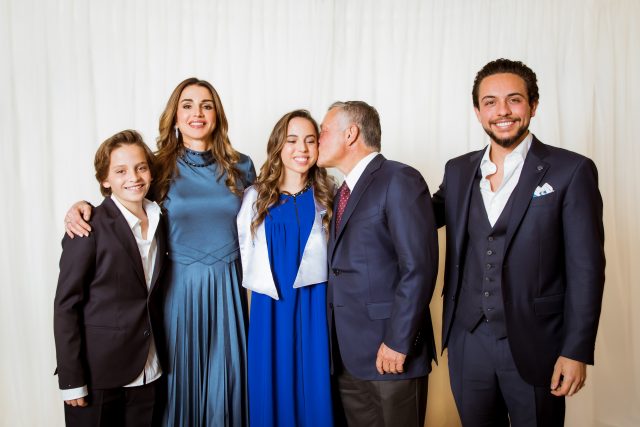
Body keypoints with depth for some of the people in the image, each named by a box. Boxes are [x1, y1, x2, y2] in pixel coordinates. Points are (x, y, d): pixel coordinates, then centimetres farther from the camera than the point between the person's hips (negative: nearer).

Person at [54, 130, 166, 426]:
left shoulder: (157, 221, 5)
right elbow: (66, 305, -12)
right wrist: (71, 379, -13)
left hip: (147, 372, 5)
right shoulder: (89, 227, -13)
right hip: (97, 372, -5)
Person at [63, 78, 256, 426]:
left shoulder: (240, 167, 3)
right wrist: (81, 208, -11)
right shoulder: (160, 169, -1)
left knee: (226, 378, 11)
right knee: (182, 376, 12)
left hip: (229, 288, 1)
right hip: (180, 288, 0)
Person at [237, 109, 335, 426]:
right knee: (272, 383, 10)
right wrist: (260, 279, 4)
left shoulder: (328, 196, 3)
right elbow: (243, 246, 10)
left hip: (314, 301, 0)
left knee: (313, 383, 7)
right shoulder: (256, 196, 4)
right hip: (270, 302, 1)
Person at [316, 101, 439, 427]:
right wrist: (336, 339, 7)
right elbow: (342, 269, 13)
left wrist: (397, 342, -18)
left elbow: (419, 267, -17)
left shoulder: (400, 180, -10)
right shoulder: (344, 191, 15)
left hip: (389, 352, -7)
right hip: (347, 353, 7)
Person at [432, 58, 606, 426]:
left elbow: (586, 268, -8)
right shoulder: (458, 171, 6)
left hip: (535, 345, -3)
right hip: (467, 341, 4)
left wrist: (577, 351, -11)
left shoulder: (571, 171, -7)